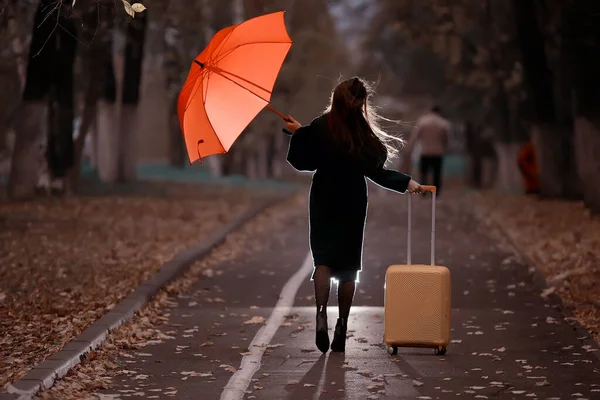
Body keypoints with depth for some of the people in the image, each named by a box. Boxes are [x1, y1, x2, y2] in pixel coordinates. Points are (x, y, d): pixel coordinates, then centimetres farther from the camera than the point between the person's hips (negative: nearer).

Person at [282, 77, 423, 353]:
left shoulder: (318, 128, -8)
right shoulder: (365, 134, -10)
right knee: (348, 264, 9)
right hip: (353, 205, 0)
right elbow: (376, 172, -7)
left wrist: (297, 133, 12)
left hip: (324, 203, 0)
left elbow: (302, 162, -1)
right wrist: (406, 182, 3)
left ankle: (321, 313, -23)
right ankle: (342, 327, 9)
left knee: (323, 258, 2)